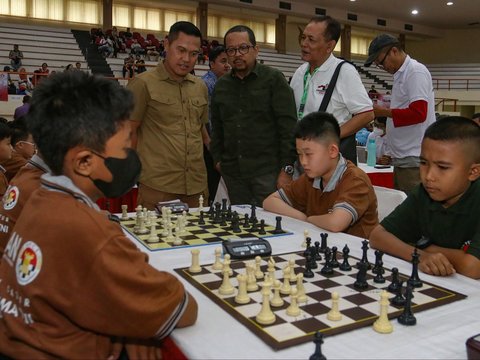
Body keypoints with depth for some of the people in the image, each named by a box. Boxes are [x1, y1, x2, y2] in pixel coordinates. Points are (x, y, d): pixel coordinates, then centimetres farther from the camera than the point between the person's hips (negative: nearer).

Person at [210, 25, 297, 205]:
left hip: (268, 171, -4)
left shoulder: (273, 79, -1)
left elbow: (288, 125, -8)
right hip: (233, 173, 5)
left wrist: (287, 169, -13)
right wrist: (218, 160, 11)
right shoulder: (221, 86, 14)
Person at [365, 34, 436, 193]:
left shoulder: (416, 71, -10)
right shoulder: (400, 74, 16)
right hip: (402, 157, 9)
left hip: (414, 159, -9)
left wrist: (384, 111, -13)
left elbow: (418, 113, -20)